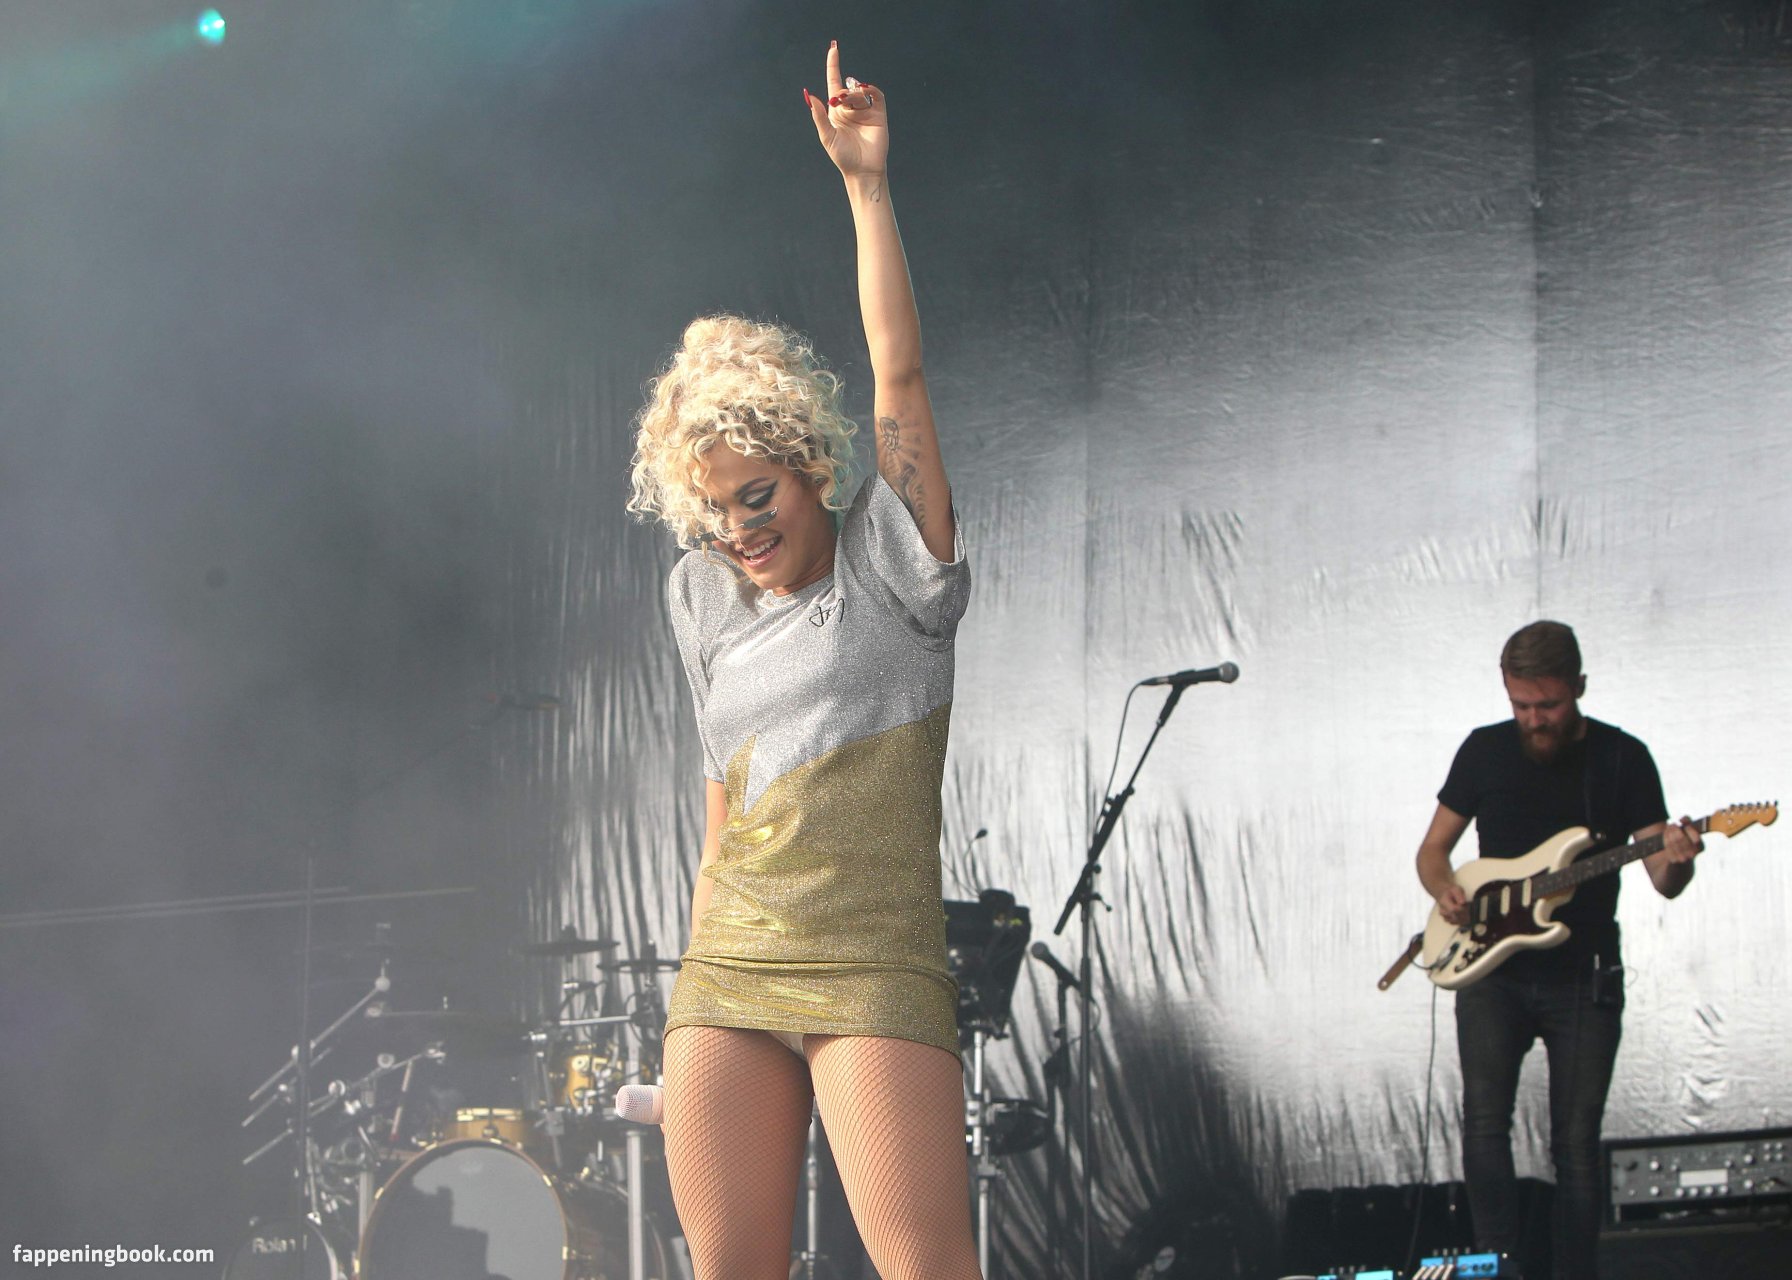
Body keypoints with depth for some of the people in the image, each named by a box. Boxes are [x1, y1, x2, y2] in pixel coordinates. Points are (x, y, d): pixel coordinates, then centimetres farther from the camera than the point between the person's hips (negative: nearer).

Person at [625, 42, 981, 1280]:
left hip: (874, 969, -5)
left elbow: (901, 373, -8)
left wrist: (867, 182, -9)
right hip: (726, 972, 5)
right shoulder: (705, 599, 17)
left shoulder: (891, 567, 2)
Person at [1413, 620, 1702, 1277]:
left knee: (1577, 1142, 1)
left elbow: (1664, 882, -2)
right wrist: (1444, 890, -8)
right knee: (1484, 1122, -14)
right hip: (1490, 971, 1)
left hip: (1583, 978, -1)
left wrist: (1675, 864, -26)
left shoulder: (1622, 758, 1)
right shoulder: (1484, 750, 6)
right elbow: (1432, 851, 14)